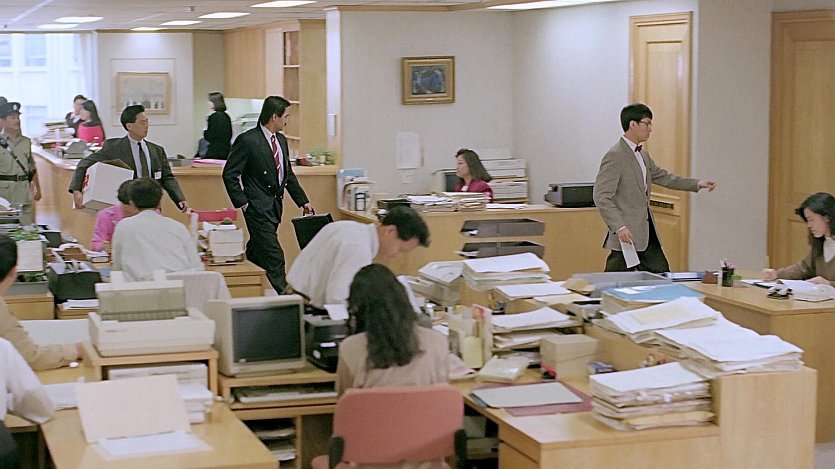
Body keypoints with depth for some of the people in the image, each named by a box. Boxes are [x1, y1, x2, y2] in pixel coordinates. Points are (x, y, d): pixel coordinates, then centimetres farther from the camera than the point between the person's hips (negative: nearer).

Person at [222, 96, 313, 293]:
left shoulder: (281, 140, 11)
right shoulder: (247, 140, -14)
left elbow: (288, 174, 21)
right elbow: (229, 174, -12)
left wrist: (303, 201, 17)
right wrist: (242, 203, -15)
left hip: (275, 207, 8)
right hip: (258, 208, -8)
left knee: (256, 256, 17)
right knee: (274, 258, -10)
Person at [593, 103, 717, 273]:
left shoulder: (643, 155, 14)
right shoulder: (614, 156, -15)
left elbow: (663, 177, 26)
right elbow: (601, 198, -20)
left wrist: (697, 183, 18)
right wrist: (619, 227, -27)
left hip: (647, 234, 9)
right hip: (627, 235, -9)